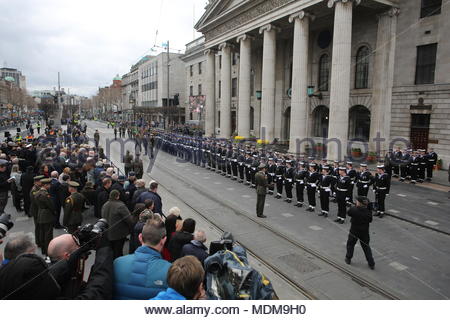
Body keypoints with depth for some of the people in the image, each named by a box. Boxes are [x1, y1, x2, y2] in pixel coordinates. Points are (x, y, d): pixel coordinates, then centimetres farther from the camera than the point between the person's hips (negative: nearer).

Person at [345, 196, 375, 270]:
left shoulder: (353, 209, -21)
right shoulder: (368, 211, -12)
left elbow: (348, 213, -1)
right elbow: (370, 220, 2)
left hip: (354, 231, -2)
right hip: (364, 232, 2)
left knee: (350, 244, 18)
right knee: (366, 247, 15)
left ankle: (348, 259, 30)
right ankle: (371, 264, 17)